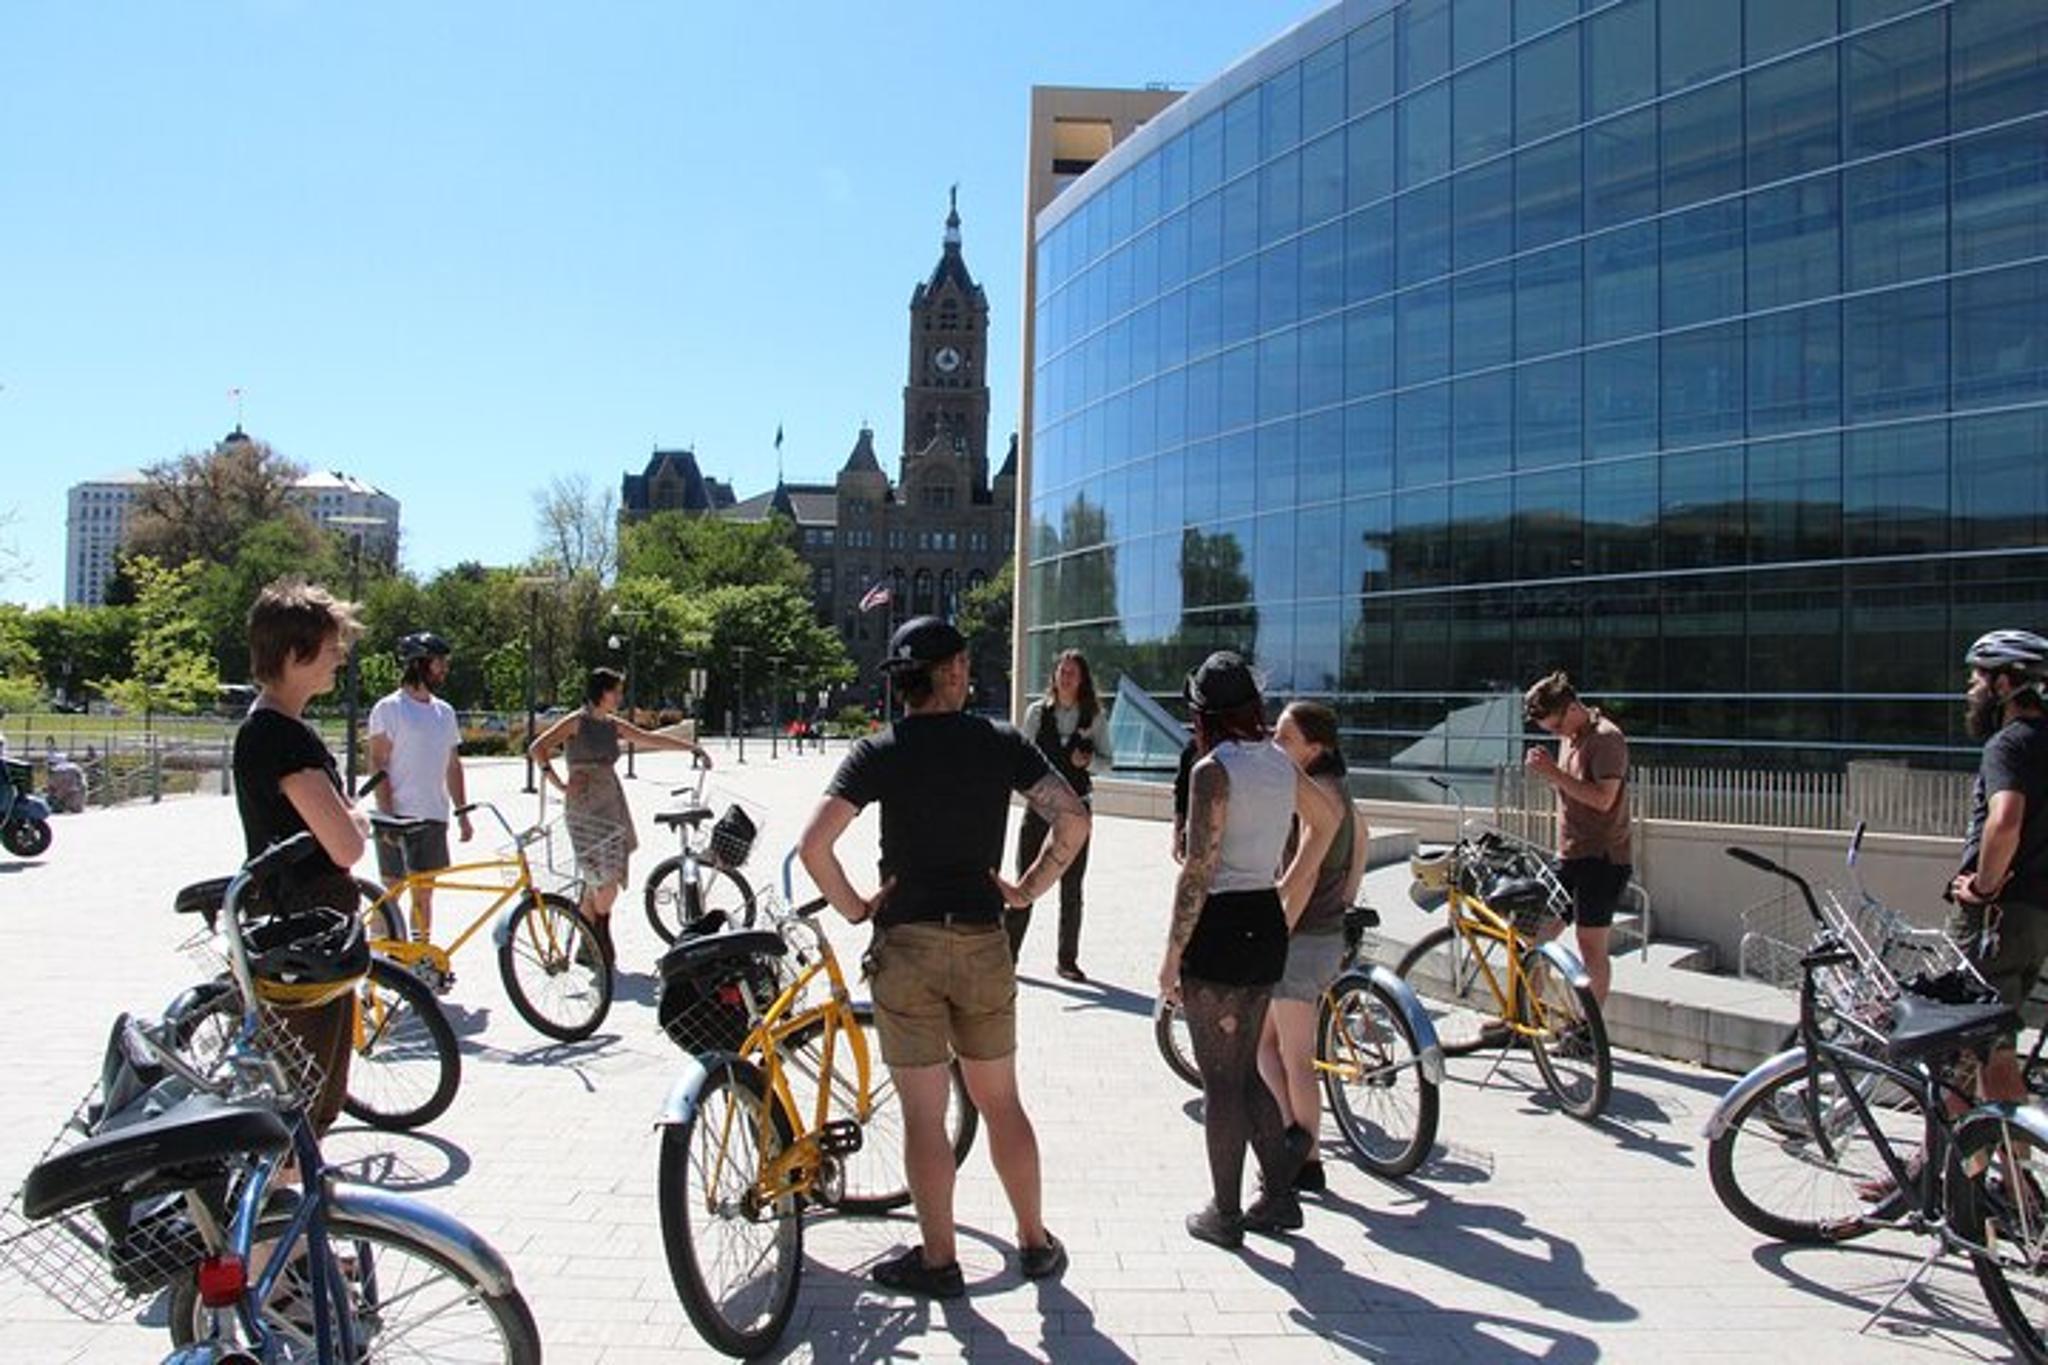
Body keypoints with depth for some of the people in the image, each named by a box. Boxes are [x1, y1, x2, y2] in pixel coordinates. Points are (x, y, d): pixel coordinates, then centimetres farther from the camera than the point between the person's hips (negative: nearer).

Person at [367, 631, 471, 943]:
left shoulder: (444, 712, 13)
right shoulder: (389, 708, -6)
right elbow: (377, 764, -10)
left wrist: (462, 812, 11)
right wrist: (387, 814, -16)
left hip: (434, 817, 6)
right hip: (399, 817, -6)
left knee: (424, 892, 11)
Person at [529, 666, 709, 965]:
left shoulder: (613, 725, 13)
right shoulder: (576, 722, -5)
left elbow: (652, 739, 18)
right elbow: (537, 748, -11)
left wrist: (694, 748, 16)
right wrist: (559, 784, -13)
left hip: (611, 804, 6)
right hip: (585, 806, -6)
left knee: (598, 883, 7)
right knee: (607, 882, -11)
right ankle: (601, 941, 7)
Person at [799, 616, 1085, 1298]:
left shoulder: (877, 752, -7)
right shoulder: (1001, 742, -1)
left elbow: (814, 843, -18)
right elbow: (1073, 818, -5)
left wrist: (853, 907, -5)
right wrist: (1027, 889, 4)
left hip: (905, 944, -2)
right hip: (984, 942, 2)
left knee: (923, 1113, 8)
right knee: (1001, 1101, 17)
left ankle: (938, 1261, 20)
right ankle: (1036, 1243, 28)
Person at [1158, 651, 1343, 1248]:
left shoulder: (1213, 771, -16)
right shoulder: (1280, 763, 7)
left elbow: (1198, 872, -18)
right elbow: (1328, 818, 25)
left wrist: (1172, 954, -12)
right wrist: (1291, 887, 28)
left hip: (1220, 928, -7)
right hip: (1267, 926, 7)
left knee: (1221, 1081, 6)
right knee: (1245, 1071, 20)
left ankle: (1225, 1214, 17)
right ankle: (1280, 1195, 24)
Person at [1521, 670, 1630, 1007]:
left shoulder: (1607, 739, -15)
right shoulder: (1569, 738, 13)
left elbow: (1603, 798, -24)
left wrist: (1554, 772, -24)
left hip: (1602, 859, -8)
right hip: (1569, 856, 9)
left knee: (1590, 945, -2)